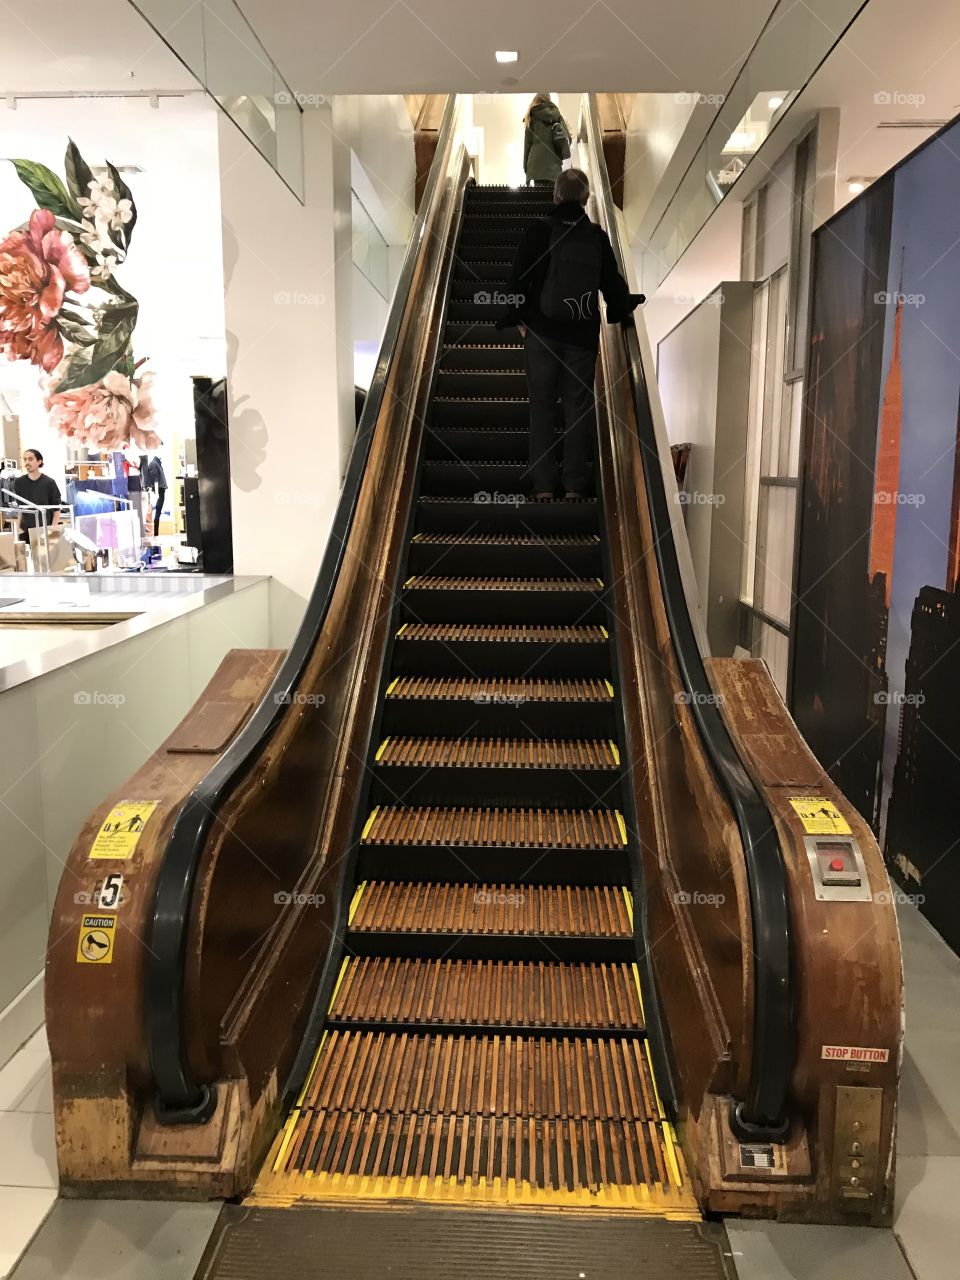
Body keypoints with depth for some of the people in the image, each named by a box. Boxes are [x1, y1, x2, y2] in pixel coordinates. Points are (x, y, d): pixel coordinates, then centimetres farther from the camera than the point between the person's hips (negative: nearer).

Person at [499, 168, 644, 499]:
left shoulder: (539, 230, -5)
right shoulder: (598, 237, 1)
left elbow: (518, 277, -6)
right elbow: (612, 284, 8)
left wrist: (517, 317, 7)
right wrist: (623, 309, 27)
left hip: (541, 333, -1)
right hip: (583, 336, 1)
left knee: (541, 407, 5)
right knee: (578, 408, 8)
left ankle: (543, 486, 3)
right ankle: (575, 485, 7)